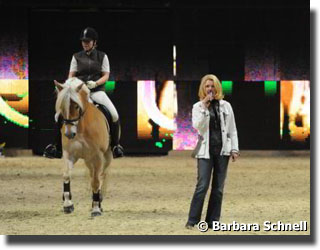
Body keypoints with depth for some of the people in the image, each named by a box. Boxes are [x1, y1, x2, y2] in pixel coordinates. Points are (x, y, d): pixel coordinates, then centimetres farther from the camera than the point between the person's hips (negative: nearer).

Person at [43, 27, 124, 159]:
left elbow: (106, 76, 2)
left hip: (97, 90, -1)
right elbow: (71, 75, 8)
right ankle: (57, 146, -8)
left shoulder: (102, 56, 7)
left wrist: (95, 83, -17)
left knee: (114, 114, -23)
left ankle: (115, 145, -5)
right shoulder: (77, 57, 10)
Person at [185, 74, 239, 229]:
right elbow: (196, 125, -13)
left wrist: (234, 149, 3)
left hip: (222, 150, 3)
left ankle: (213, 221, 9)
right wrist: (204, 108, -17)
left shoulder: (225, 106, 9)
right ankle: (192, 221, -7)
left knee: (218, 188, 3)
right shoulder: (198, 106, 3)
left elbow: (232, 129, 10)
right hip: (205, 151, -3)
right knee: (202, 186, -11)